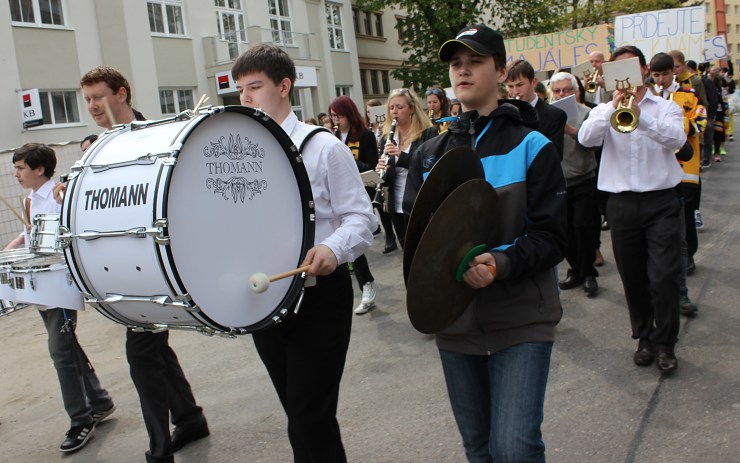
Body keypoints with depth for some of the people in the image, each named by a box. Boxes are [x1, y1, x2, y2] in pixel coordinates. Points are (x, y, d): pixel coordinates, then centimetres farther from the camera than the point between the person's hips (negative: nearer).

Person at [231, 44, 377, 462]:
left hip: (319, 296, -5)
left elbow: (361, 218, -7)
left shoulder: (324, 147, -5)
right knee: (298, 412, 16)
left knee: (310, 419, -5)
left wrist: (332, 249, -27)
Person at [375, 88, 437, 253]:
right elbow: (386, 178, 12)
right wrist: (380, 171, -12)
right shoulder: (387, 137, 10)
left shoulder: (429, 133, -5)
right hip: (397, 205, 5)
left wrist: (401, 154, -25)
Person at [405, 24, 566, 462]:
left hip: (520, 319, -4)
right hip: (455, 321, 4)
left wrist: (500, 263, -25)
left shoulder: (530, 146, -4)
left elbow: (552, 236, -8)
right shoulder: (430, 154, 8)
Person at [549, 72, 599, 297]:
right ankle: (576, 270, 24)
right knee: (565, 228, 9)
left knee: (582, 226, -5)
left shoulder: (585, 112, -3)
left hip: (583, 180, -3)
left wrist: (572, 131, -33)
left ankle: (589, 274, 10)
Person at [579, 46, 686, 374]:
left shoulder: (666, 108, 5)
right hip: (621, 203, 2)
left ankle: (665, 343, 9)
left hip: (661, 202, -1)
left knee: (663, 276, -6)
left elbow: (677, 139, -16)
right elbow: (585, 138, -12)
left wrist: (640, 115, -29)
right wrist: (613, 107, -22)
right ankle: (644, 338, 25)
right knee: (632, 277, 9)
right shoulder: (604, 111, 8)